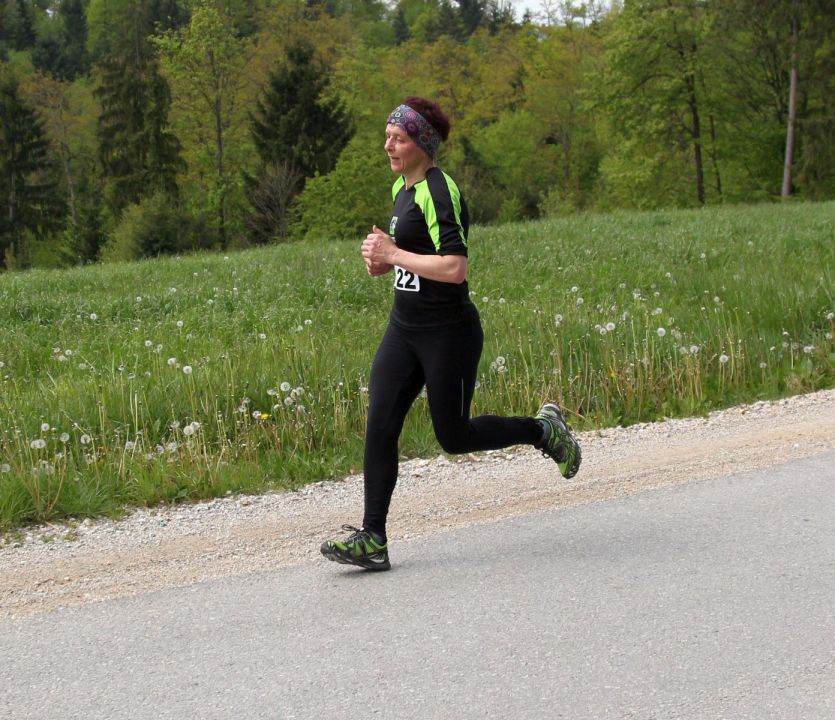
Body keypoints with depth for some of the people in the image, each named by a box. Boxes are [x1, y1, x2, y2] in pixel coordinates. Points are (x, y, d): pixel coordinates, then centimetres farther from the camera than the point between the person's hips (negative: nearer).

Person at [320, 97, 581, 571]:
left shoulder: (439, 192, -18)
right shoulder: (403, 187, 11)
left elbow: (454, 268, -27)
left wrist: (393, 255, -20)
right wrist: (383, 256, 5)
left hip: (449, 332, -8)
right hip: (405, 329, 9)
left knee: (454, 437, 3)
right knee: (380, 427, -3)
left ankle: (544, 430, 26)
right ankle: (372, 540, -3)